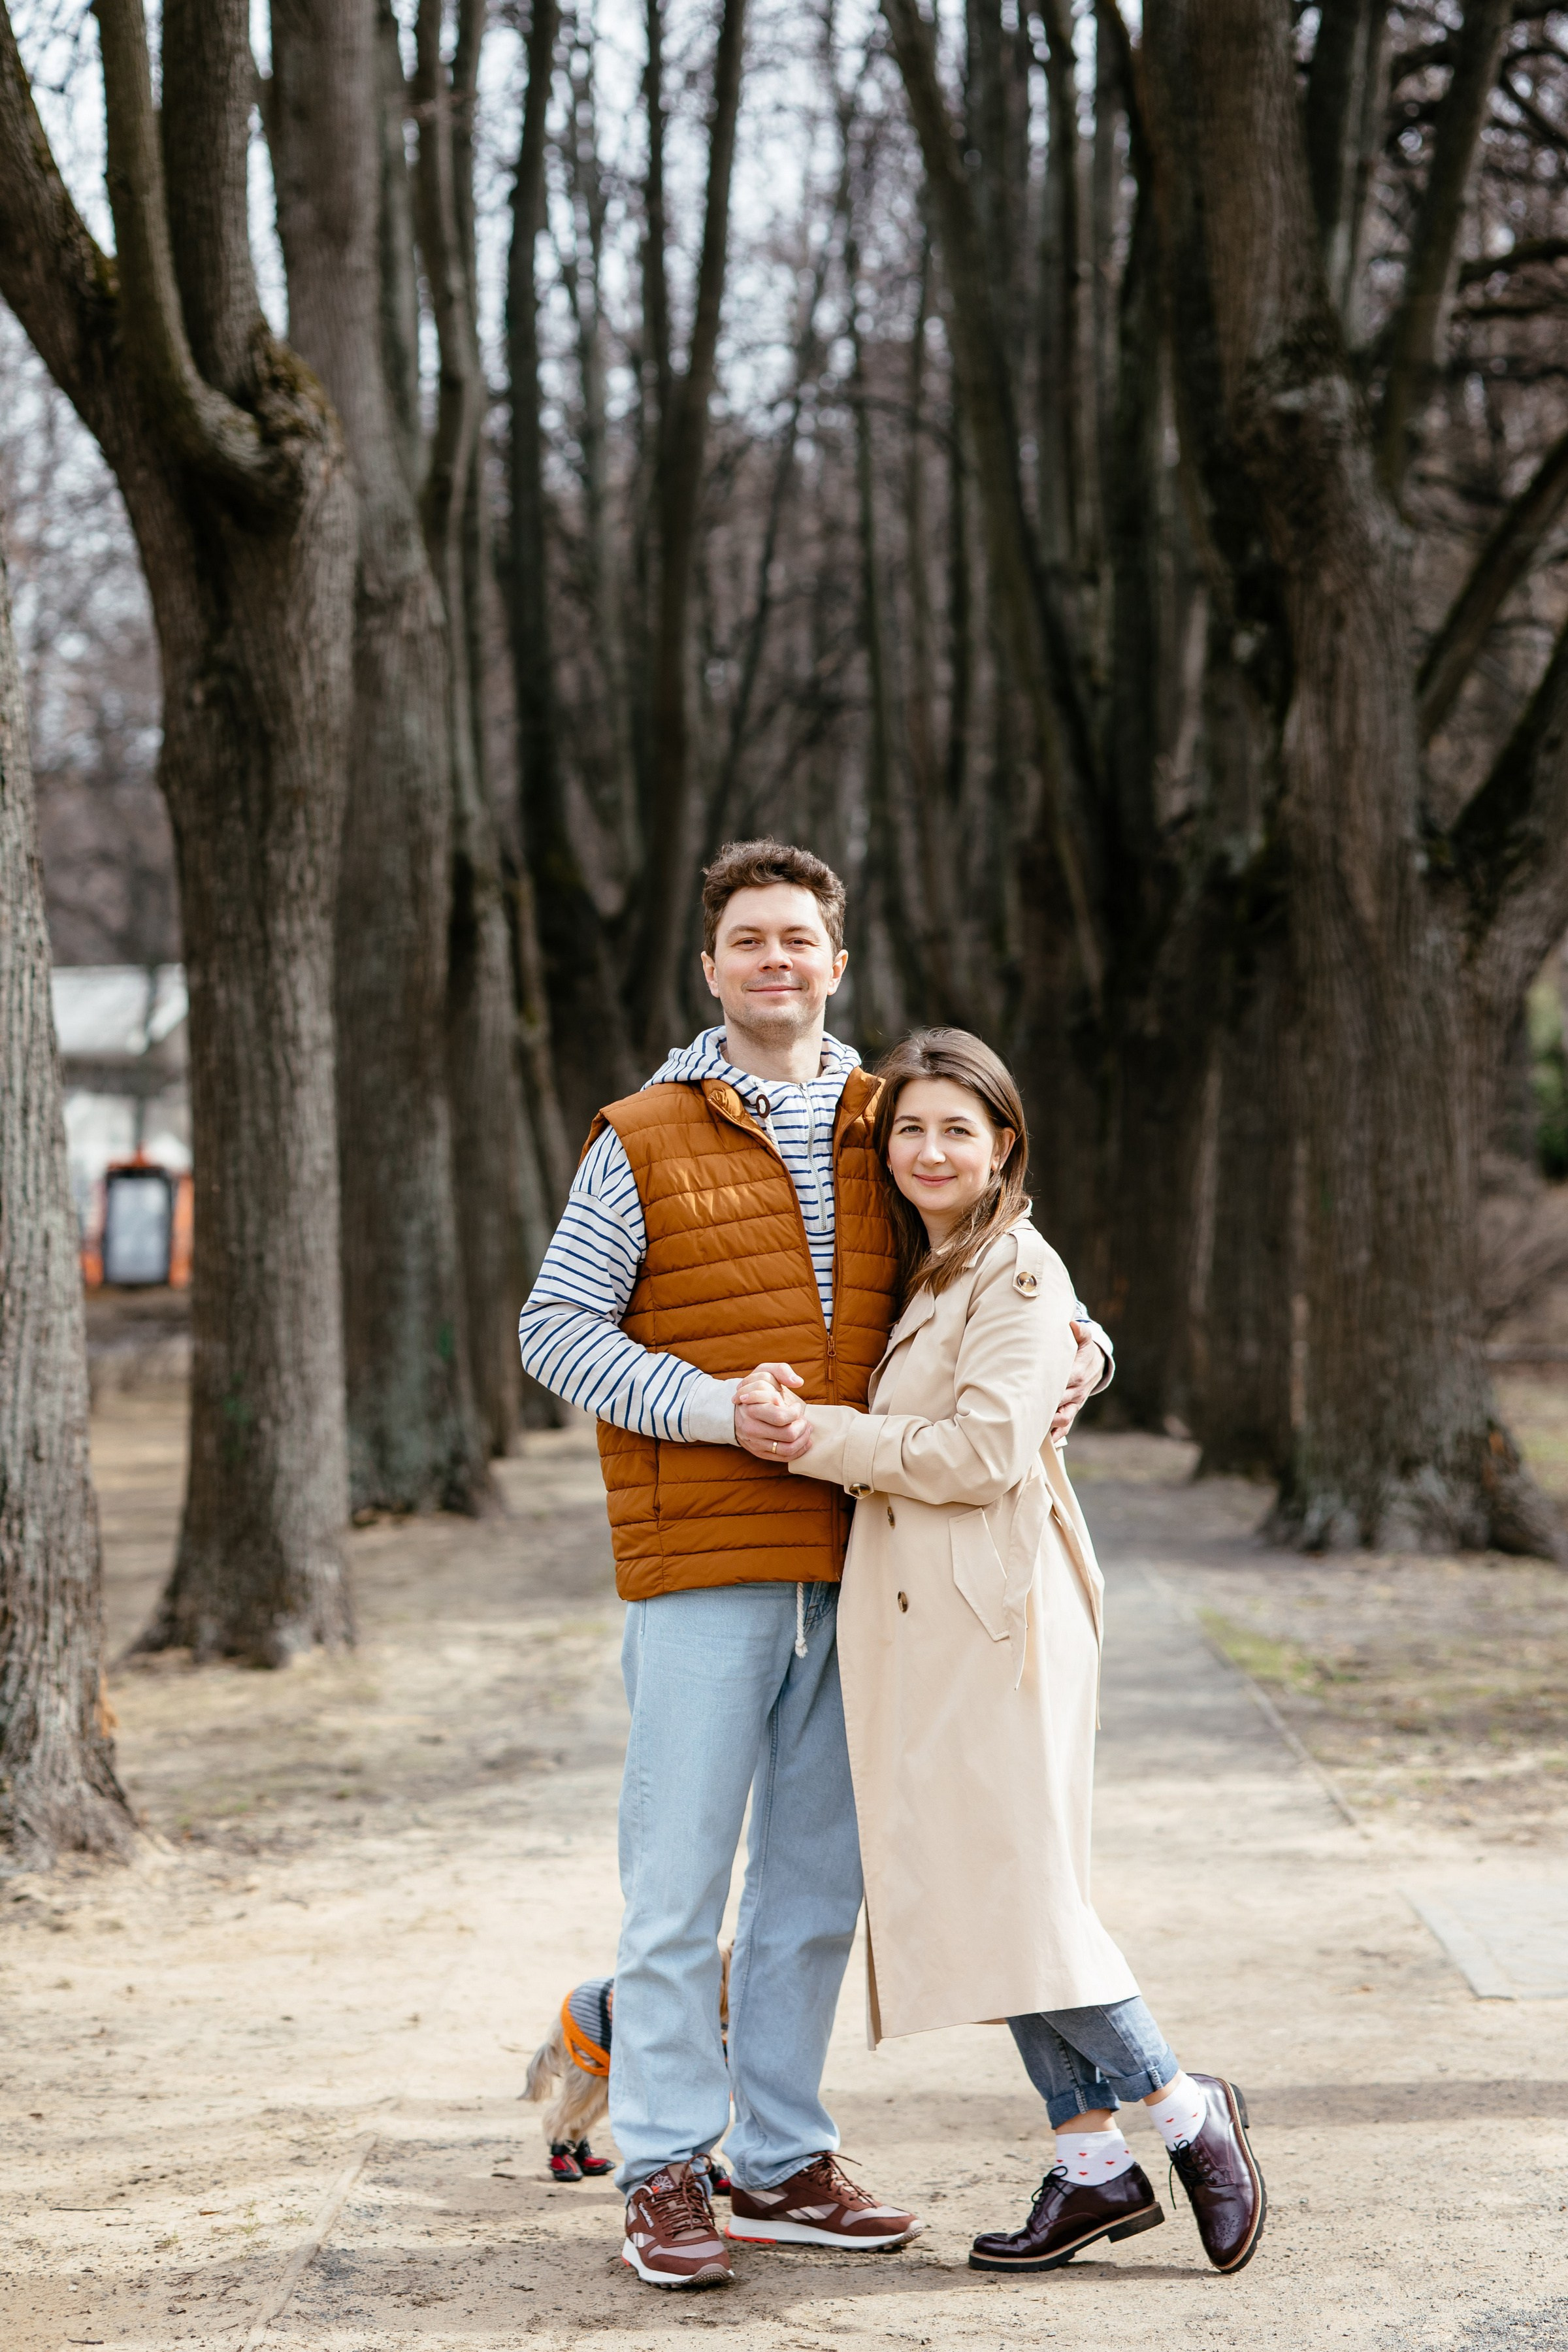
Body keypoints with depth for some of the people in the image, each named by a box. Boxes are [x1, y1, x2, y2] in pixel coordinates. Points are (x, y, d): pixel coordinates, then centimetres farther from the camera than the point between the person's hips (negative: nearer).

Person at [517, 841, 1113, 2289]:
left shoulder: (889, 1132, 12)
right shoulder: (645, 1140, 2)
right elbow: (556, 1326, -1)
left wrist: (1079, 1346, 0)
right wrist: (706, 1407, -14)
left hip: (852, 1560, 4)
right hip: (700, 1561, -4)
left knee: (819, 1879, 10)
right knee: (681, 1873, -4)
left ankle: (783, 2162, 21)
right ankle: (665, 2171, 5)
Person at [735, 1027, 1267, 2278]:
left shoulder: (1019, 1273, -9)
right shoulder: (915, 1273, 19)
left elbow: (983, 1452, -17)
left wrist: (827, 1436, -12)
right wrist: (796, 1412, 3)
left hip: (996, 1611, -9)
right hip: (913, 1620, 9)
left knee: (1016, 1881, -11)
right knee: (968, 1891, 7)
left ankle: (1187, 2111, 4)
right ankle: (1097, 2163, 12)